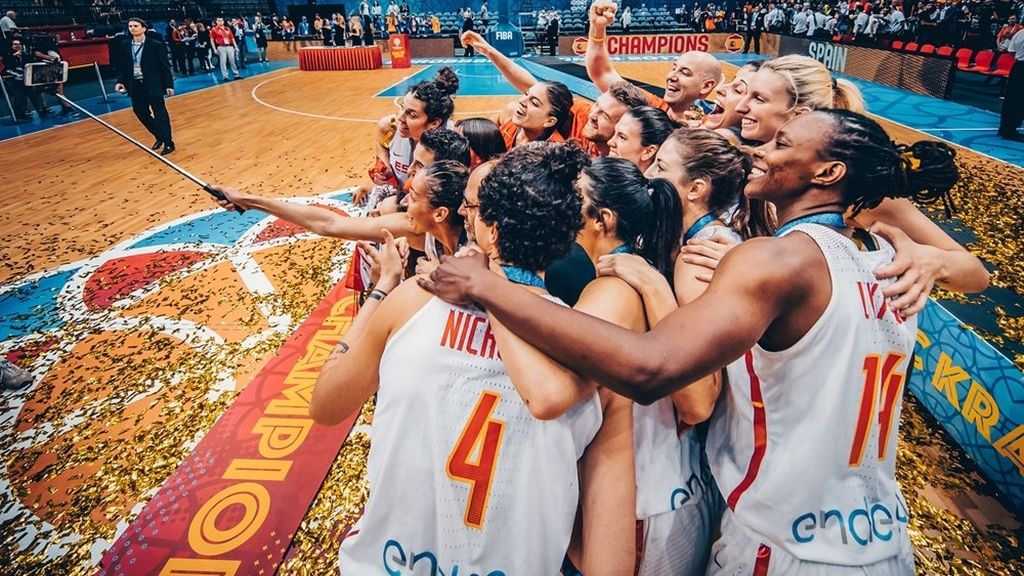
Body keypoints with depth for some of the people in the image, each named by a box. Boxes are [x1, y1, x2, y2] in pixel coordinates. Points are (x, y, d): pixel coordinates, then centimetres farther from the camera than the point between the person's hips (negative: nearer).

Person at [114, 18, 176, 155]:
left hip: (153, 85, -5)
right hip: (135, 86, 5)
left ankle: (168, 143, 8)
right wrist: (120, 81, -1)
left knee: (160, 114, -1)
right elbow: (122, 66, 12)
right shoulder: (125, 46, 7)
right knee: (141, 113, 11)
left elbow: (165, 66, -5)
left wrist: (169, 85, -9)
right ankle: (159, 137, 28)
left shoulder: (156, 45, -6)